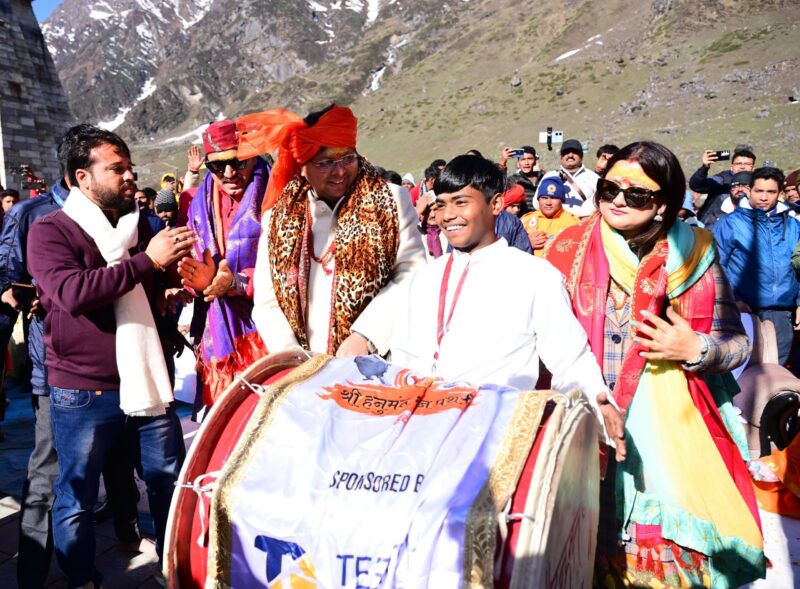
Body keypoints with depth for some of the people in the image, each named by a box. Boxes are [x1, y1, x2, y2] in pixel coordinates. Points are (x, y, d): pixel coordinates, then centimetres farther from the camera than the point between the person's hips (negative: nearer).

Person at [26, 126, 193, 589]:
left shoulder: (139, 226, 11)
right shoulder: (50, 231, -7)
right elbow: (73, 293, -25)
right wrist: (146, 260, -24)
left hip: (146, 380, 5)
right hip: (83, 394, -5)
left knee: (171, 485, 13)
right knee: (76, 500, 9)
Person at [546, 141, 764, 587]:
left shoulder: (691, 254, -2)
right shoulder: (571, 248, 1)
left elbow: (737, 341, 2)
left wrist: (695, 349, -17)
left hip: (668, 429, -1)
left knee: (668, 545, 5)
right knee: (588, 546, 9)